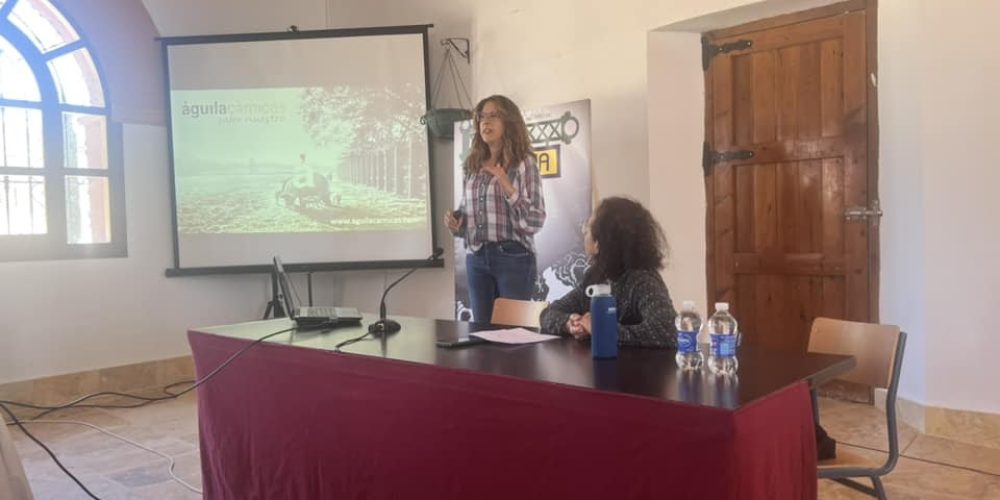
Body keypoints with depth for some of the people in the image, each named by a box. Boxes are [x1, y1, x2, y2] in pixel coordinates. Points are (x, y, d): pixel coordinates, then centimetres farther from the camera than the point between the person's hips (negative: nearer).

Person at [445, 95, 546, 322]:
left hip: (513, 257, -5)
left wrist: (509, 189, -21)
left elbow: (536, 221, -10)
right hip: (476, 258, 5)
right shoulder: (471, 165, 10)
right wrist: (455, 222, -1)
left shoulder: (523, 163, -4)